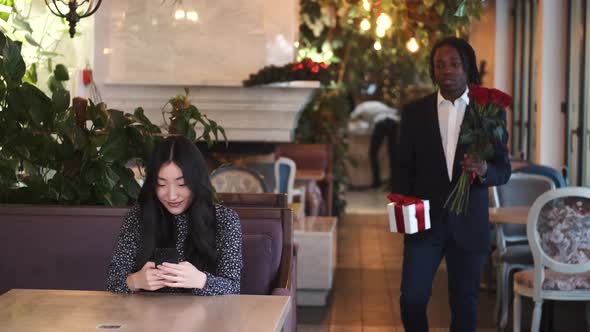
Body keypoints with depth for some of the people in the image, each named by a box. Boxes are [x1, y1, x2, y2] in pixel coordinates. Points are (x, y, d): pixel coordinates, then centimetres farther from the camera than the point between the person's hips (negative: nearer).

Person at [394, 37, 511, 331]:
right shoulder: (414, 112, 5)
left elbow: (504, 170, 2)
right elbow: (405, 168, 8)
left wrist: (484, 169, -20)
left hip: (469, 224, 0)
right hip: (425, 221, 0)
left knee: (464, 304, 7)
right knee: (412, 298, -6)